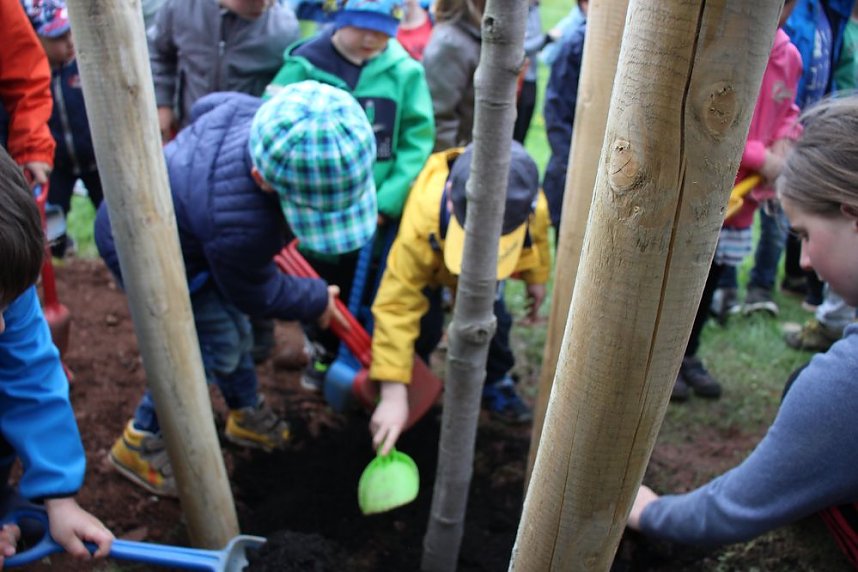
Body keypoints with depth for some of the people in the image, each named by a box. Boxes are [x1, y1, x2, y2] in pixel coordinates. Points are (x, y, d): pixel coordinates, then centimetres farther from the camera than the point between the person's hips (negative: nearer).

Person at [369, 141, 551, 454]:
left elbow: (537, 235, -12)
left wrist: (536, 278, 6)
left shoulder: (533, 206, -40)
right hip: (429, 261, -2)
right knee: (425, 322, -14)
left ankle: (495, 383, 23)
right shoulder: (422, 220, -51)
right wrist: (393, 394, -50)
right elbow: (396, 306, -49)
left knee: (491, 317, -6)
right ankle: (414, 379, 18)